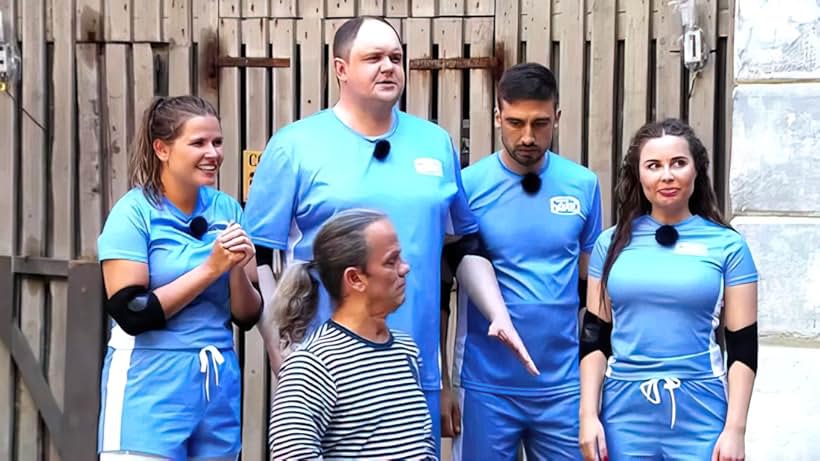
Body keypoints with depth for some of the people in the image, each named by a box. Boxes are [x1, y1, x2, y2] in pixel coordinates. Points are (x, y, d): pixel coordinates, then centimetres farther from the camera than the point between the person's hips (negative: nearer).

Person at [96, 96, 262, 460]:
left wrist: (238, 268, -13)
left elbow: (247, 316, 6)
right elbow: (130, 313, -17)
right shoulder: (134, 212, -9)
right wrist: (211, 267, -16)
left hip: (219, 381, 5)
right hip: (151, 385, -5)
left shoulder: (227, 209, 4)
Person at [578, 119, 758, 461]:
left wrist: (735, 428, -6)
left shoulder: (726, 245, 0)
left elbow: (743, 345, 0)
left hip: (700, 411, -2)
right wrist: (589, 414, 0)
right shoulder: (612, 243, 5)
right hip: (625, 410, 2)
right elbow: (594, 335, 7)